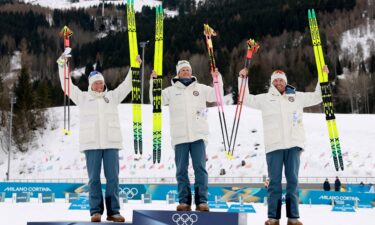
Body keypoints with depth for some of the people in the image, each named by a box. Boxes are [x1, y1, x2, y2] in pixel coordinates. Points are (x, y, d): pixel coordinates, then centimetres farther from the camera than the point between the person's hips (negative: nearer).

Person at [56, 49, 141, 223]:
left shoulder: (112, 97, 16)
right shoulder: (83, 98, 12)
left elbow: (127, 84, 13)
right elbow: (67, 85, 7)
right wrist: (62, 65, -1)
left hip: (111, 143, 1)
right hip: (91, 143, -1)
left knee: (113, 178, -1)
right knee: (94, 178, -1)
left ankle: (113, 211, 3)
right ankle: (96, 211, 3)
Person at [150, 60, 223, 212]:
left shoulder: (201, 88, 13)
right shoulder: (171, 91, 11)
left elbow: (217, 96, 9)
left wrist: (218, 79, -3)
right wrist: (153, 82, -6)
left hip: (198, 135, 0)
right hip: (179, 136, 0)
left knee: (200, 168, -4)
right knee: (181, 170, 2)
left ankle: (202, 201, -2)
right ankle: (184, 201, 8)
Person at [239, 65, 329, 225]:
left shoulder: (297, 97, 16)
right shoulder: (265, 98, 14)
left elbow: (317, 97, 19)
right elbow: (246, 99, 17)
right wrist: (243, 79, 9)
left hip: (294, 144, 1)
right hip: (274, 145, -1)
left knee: (293, 180, 1)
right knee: (274, 180, -1)